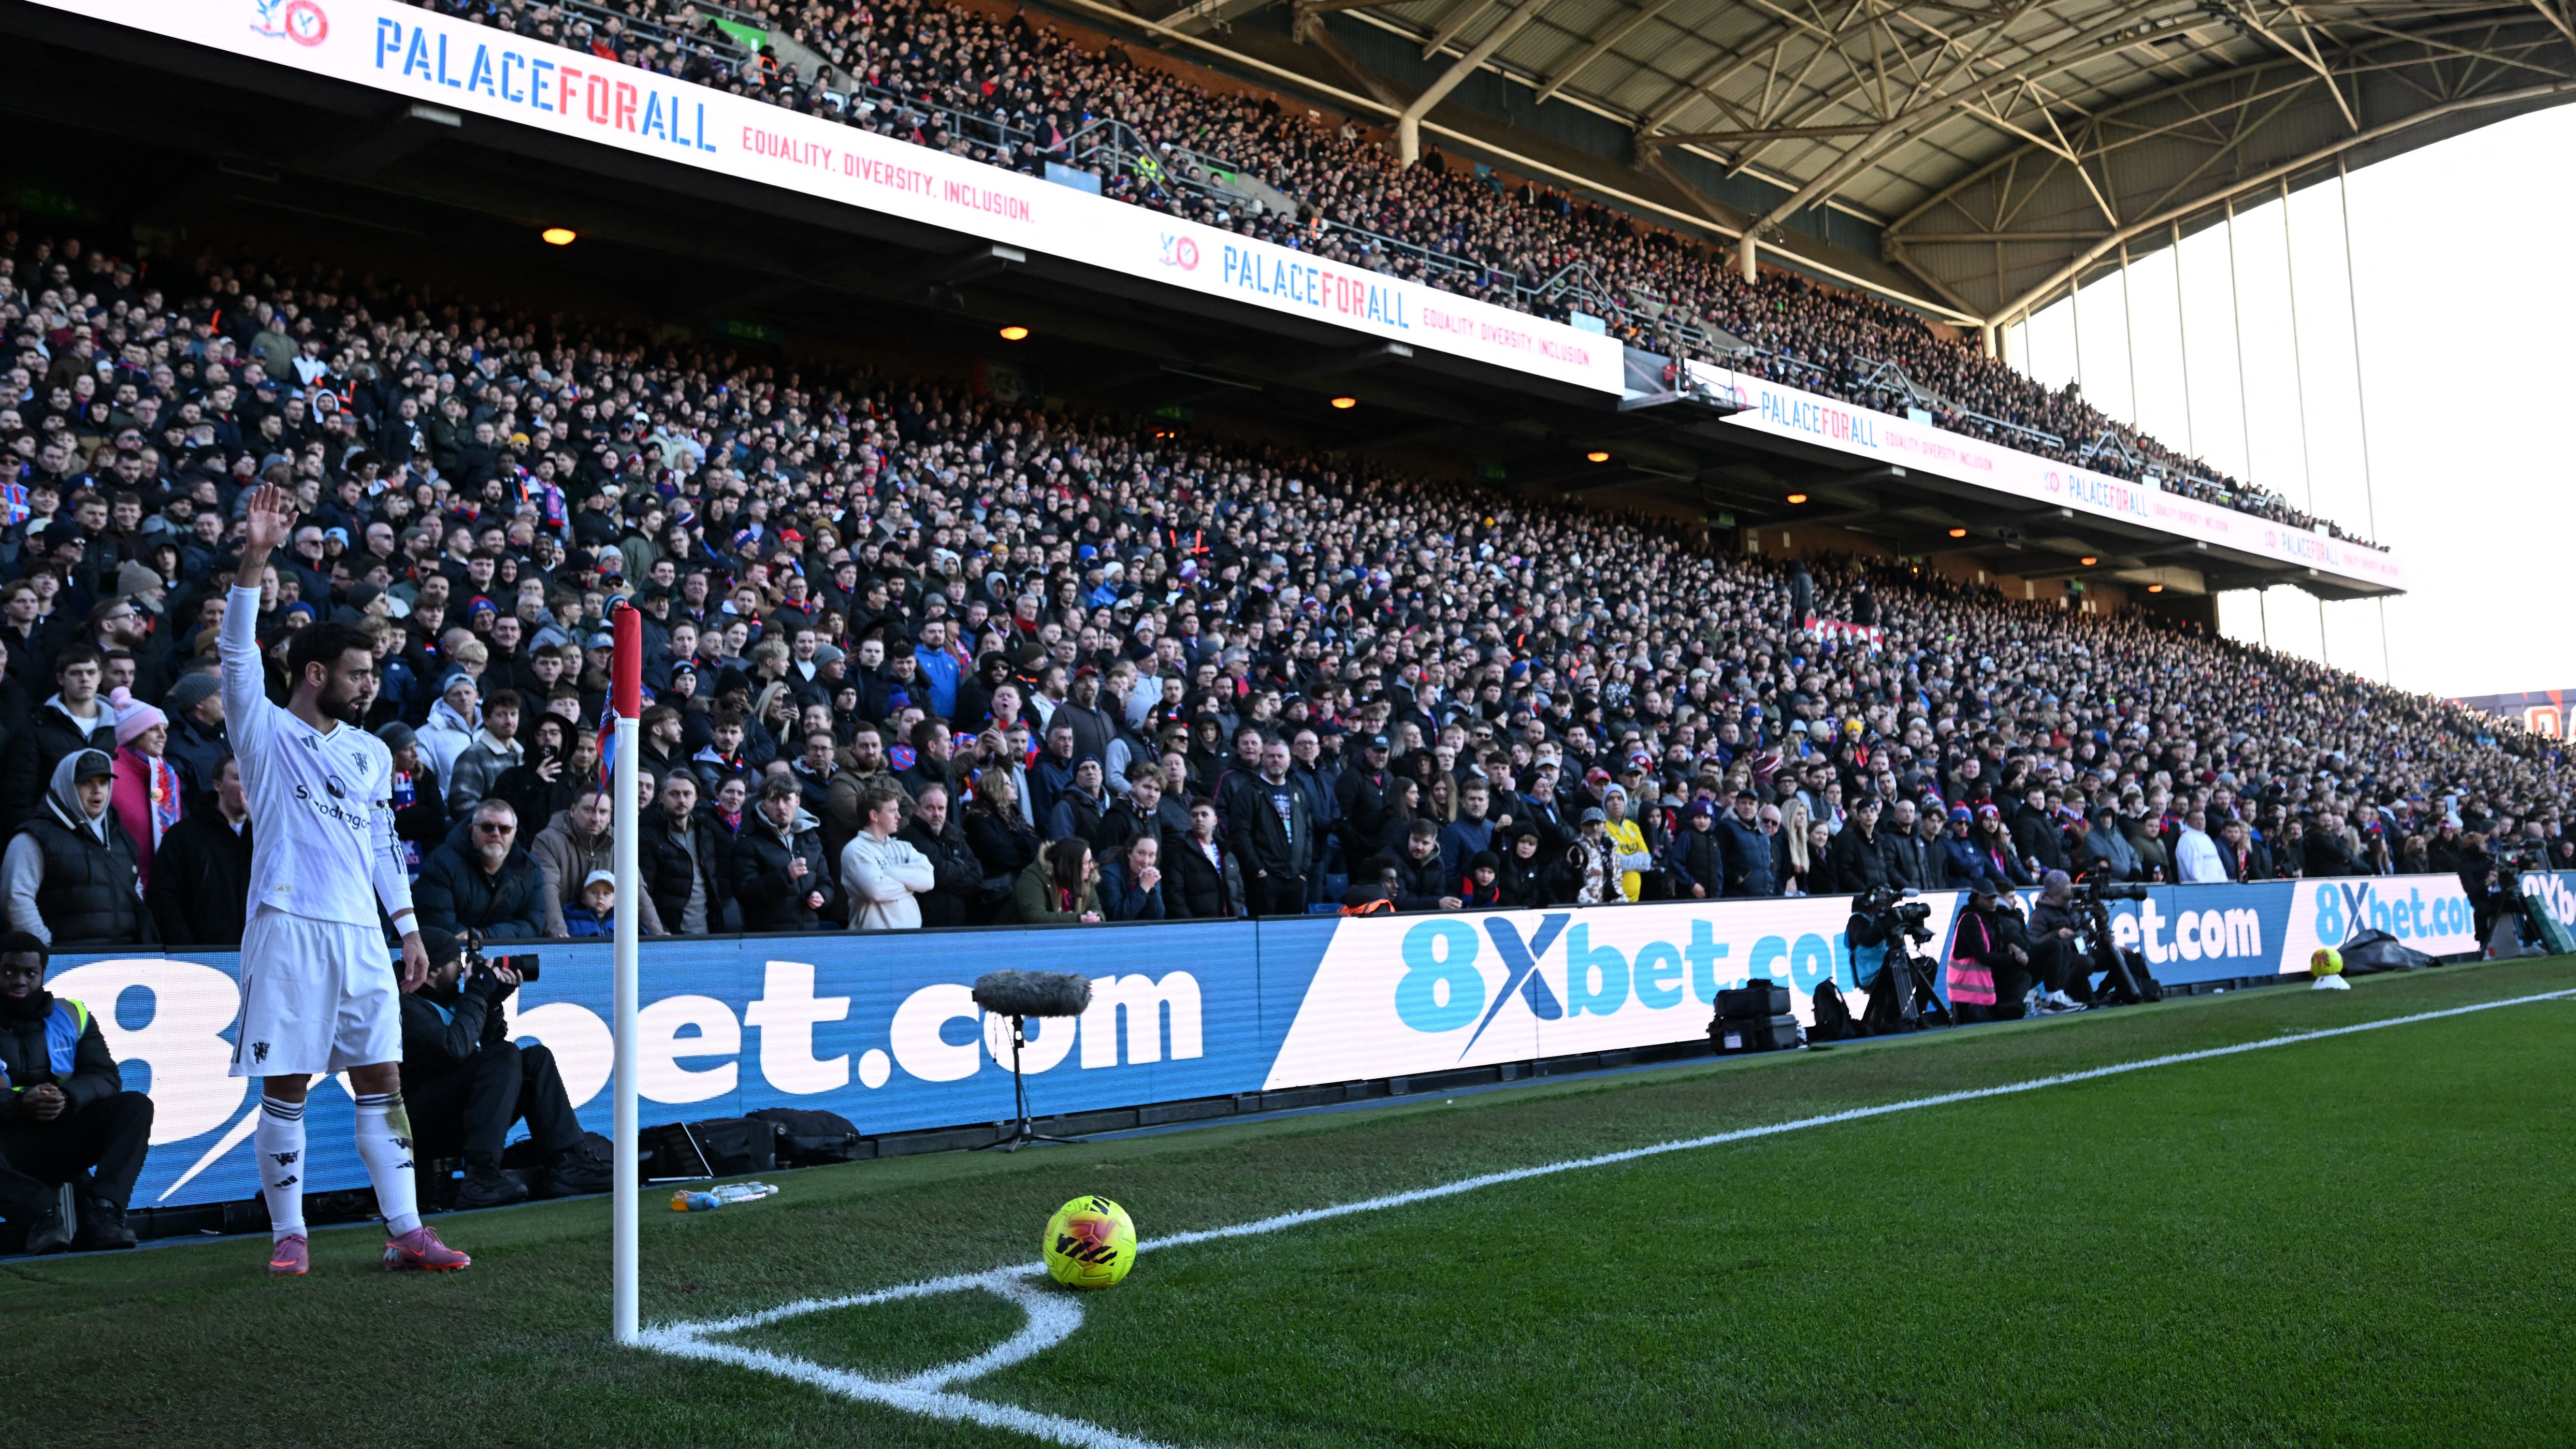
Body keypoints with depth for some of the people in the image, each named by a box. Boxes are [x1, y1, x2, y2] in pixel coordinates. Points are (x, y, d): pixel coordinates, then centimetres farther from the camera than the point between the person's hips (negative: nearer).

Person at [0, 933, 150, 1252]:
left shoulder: (72, 1016, 11)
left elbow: (107, 1078, 2)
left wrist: (67, 1097, -19)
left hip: (65, 1139, 3)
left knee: (135, 1106, -20)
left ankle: (102, 1211, -34)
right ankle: (43, 1212, -35)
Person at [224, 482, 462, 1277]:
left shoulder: (373, 753, 17)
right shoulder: (264, 732, 3)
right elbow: (238, 654, -12)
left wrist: (411, 930, 15)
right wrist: (254, 558, -23)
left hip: (362, 936, 5)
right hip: (288, 928, -4)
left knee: (382, 1081, 3)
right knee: (285, 1089, 0)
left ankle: (405, 1232, 5)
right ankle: (288, 1234, 12)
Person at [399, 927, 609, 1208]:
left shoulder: (445, 999, 19)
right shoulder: (406, 1004, -11)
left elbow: (487, 1044, 22)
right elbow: (454, 1048, -25)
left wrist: (494, 1001, 8)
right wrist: (478, 993, -14)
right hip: (425, 1127, -9)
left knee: (536, 1057, 1)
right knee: (506, 1055, -25)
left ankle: (566, 1164, -10)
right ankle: (481, 1177, -35)